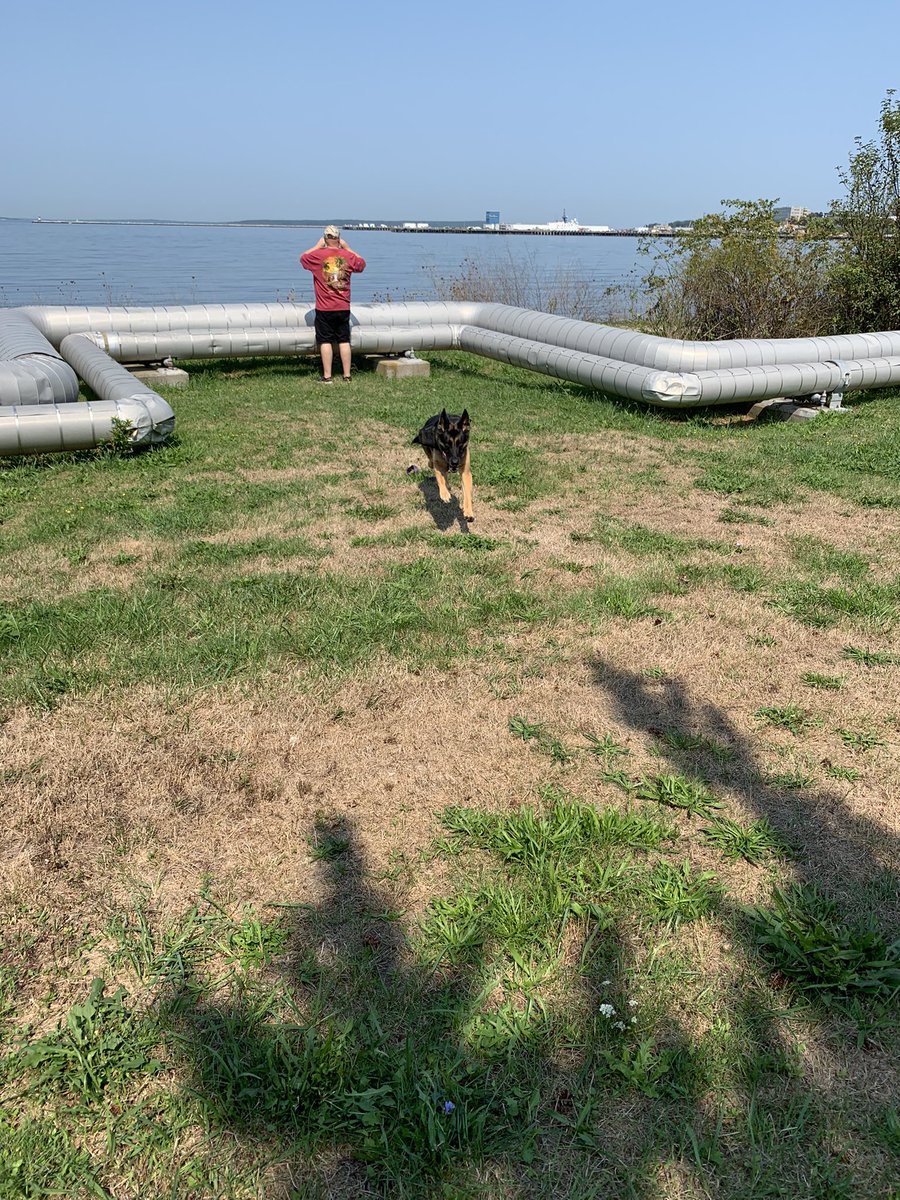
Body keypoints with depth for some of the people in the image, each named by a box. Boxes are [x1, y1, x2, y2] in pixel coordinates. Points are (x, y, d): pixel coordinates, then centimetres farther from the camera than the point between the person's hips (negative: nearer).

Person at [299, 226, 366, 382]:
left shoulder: (317, 255, -6)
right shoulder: (348, 256, 0)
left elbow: (302, 258, 13)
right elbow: (362, 264, 21)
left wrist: (317, 246, 18)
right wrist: (347, 248, 21)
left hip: (324, 308, -2)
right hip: (344, 307, 3)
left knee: (325, 341, 2)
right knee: (344, 341, 7)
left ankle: (327, 376, 2)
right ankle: (347, 376, 8)